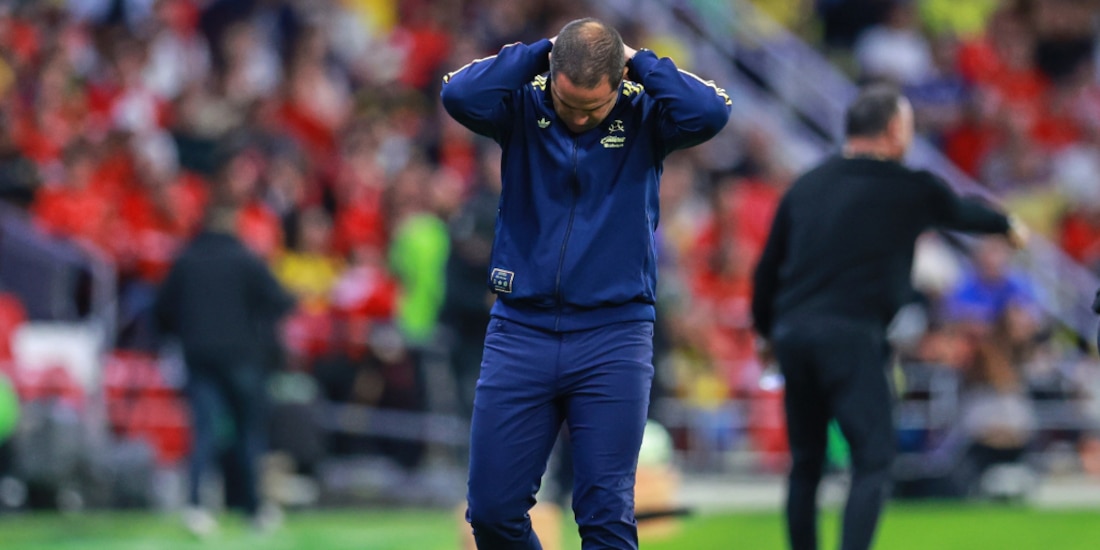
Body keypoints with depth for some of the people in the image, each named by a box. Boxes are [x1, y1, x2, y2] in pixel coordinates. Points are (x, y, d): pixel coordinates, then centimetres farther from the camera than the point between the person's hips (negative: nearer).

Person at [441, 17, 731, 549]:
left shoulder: (642, 115, 0)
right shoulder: (524, 107, 1)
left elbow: (709, 112, -19)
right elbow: (460, 94, -18)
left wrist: (641, 62, -9)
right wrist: (538, 51, -11)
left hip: (613, 338, -1)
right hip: (521, 330, 1)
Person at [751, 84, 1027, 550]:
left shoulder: (805, 187, 15)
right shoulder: (909, 188, 4)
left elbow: (767, 269, 17)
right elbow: (961, 213, 23)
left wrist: (766, 329, 31)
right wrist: (1008, 226, 44)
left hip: (792, 332, 5)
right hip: (852, 335, -5)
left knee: (805, 463, 14)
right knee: (873, 459, -6)